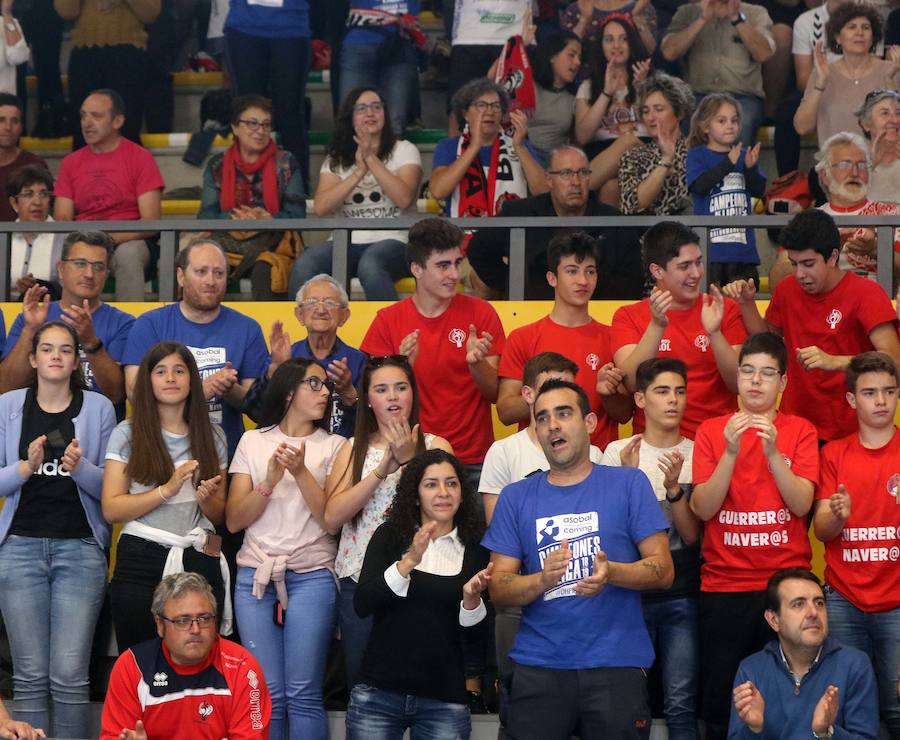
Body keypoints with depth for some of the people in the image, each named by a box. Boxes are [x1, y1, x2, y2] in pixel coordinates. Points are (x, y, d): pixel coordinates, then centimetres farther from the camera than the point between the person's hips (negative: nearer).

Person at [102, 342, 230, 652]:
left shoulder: (212, 435, 10)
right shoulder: (127, 434, 1)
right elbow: (111, 510, -6)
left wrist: (207, 500, -8)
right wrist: (167, 489, -16)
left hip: (198, 560, 2)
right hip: (141, 560, -2)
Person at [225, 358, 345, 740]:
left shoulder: (333, 446, 5)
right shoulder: (253, 441, 9)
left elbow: (332, 521, -6)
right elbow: (234, 520, 3)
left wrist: (301, 472, -16)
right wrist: (270, 481, -11)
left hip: (312, 577, -1)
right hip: (255, 576, 1)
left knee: (303, 694, -7)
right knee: (266, 694, -1)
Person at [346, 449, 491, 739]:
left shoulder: (474, 548, 2)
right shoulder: (390, 535, 1)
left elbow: (472, 630, 3)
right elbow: (361, 605, -10)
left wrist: (471, 597, -17)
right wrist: (409, 561, -20)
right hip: (378, 693, 0)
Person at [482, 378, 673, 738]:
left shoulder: (629, 484, 4)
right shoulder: (515, 497, 9)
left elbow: (663, 570, 1)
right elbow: (498, 590, 5)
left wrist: (611, 572, -18)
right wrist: (543, 579, -15)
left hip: (617, 664, -1)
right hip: (538, 666, 1)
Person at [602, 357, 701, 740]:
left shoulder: (696, 454, 3)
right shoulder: (618, 452, 2)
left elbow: (691, 535, -3)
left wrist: (673, 487, -19)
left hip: (682, 597, 0)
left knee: (681, 704, -4)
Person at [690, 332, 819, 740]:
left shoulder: (800, 431, 4)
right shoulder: (711, 431, 4)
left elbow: (801, 504, -8)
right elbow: (703, 508, -6)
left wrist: (773, 452, -21)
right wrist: (730, 453, -18)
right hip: (724, 585, 0)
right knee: (719, 700, 2)